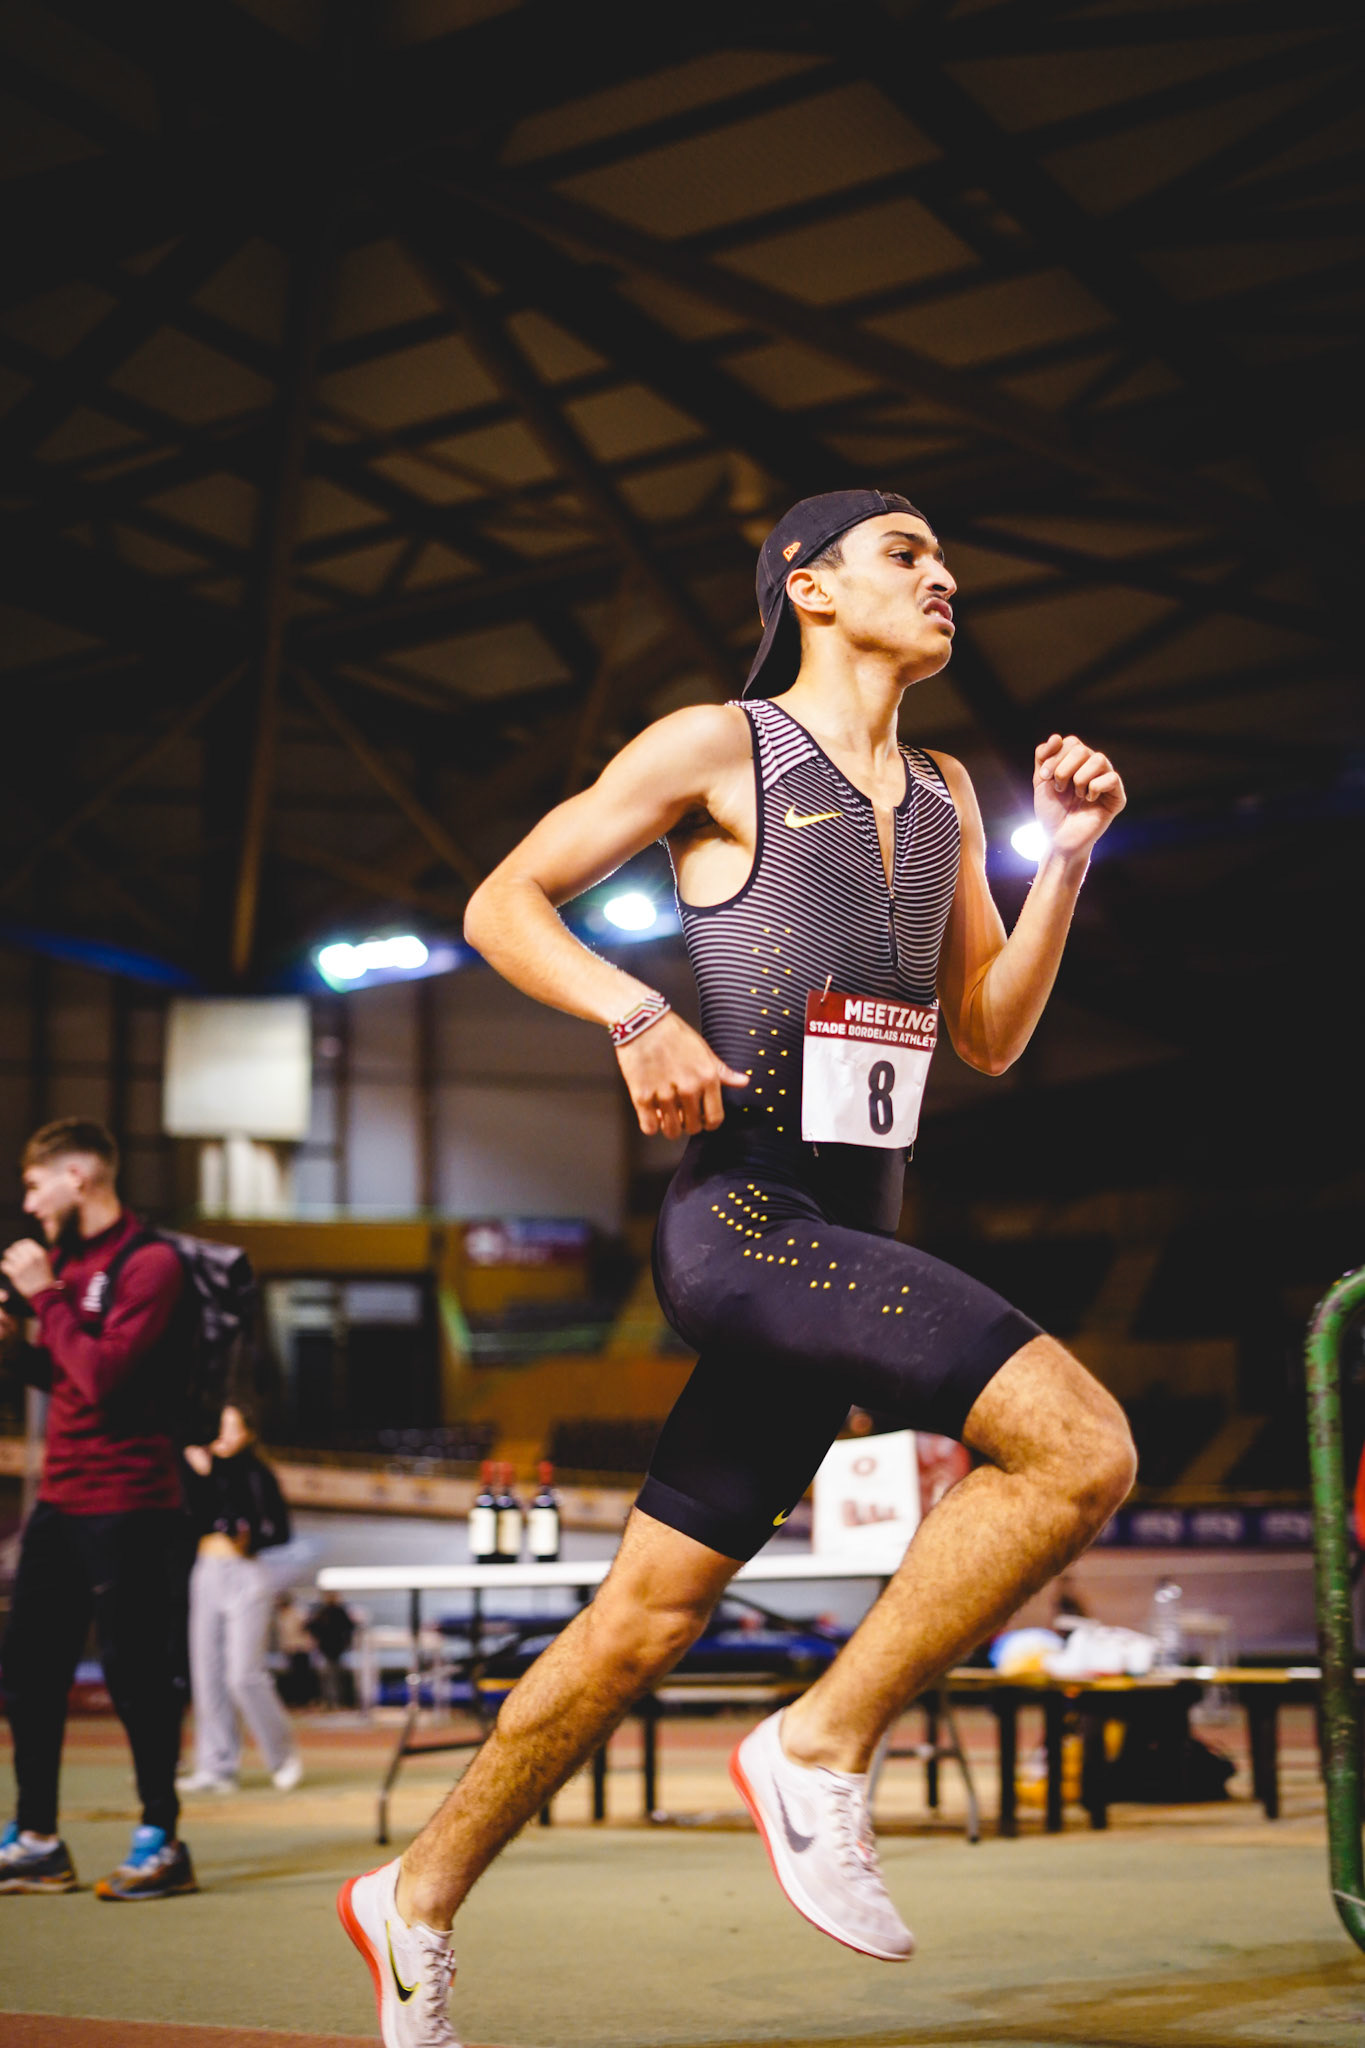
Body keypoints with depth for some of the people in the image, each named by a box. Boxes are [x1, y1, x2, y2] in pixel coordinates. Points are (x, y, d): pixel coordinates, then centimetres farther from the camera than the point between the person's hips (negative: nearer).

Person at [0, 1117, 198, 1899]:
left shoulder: (150, 1264, -12)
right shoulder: (67, 1261, 15)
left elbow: (103, 1375, -22)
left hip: (127, 1504, -9)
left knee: (137, 1674, -3)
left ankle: (162, 1842, 7)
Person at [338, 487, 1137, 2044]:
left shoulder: (944, 796, 20)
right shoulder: (719, 748, 0)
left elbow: (991, 1038, 20)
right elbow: (502, 904, 1)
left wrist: (1066, 861, 8)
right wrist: (635, 1016, -16)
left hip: (851, 1244, 7)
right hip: (742, 1216, -7)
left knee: (651, 1616, 10)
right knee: (1080, 1445, -23)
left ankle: (417, 1899, 23)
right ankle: (821, 1749, -12)